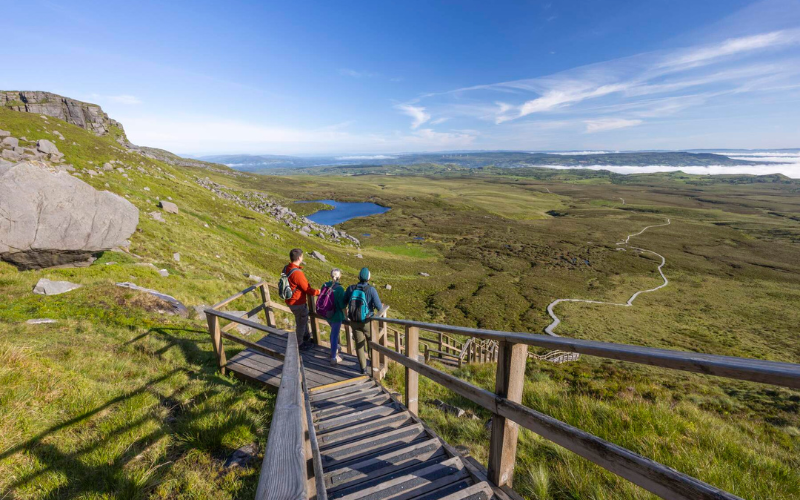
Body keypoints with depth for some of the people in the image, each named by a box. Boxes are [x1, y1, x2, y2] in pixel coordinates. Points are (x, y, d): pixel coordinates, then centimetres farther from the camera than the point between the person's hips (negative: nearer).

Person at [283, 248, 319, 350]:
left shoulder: (286, 268, -3)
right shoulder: (297, 273, -31)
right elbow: (307, 289, -21)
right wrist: (318, 292, -6)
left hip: (290, 300, 9)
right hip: (298, 303, -9)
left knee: (304, 319, 28)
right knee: (301, 323, 12)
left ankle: (306, 336, 47)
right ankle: (299, 344, 31)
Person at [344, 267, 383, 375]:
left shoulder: (351, 288, -9)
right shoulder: (371, 289, -19)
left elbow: (343, 302, 3)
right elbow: (378, 306, -19)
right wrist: (382, 306, 5)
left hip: (354, 321, 2)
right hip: (367, 321, -2)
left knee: (359, 344, 13)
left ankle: (363, 368, 19)